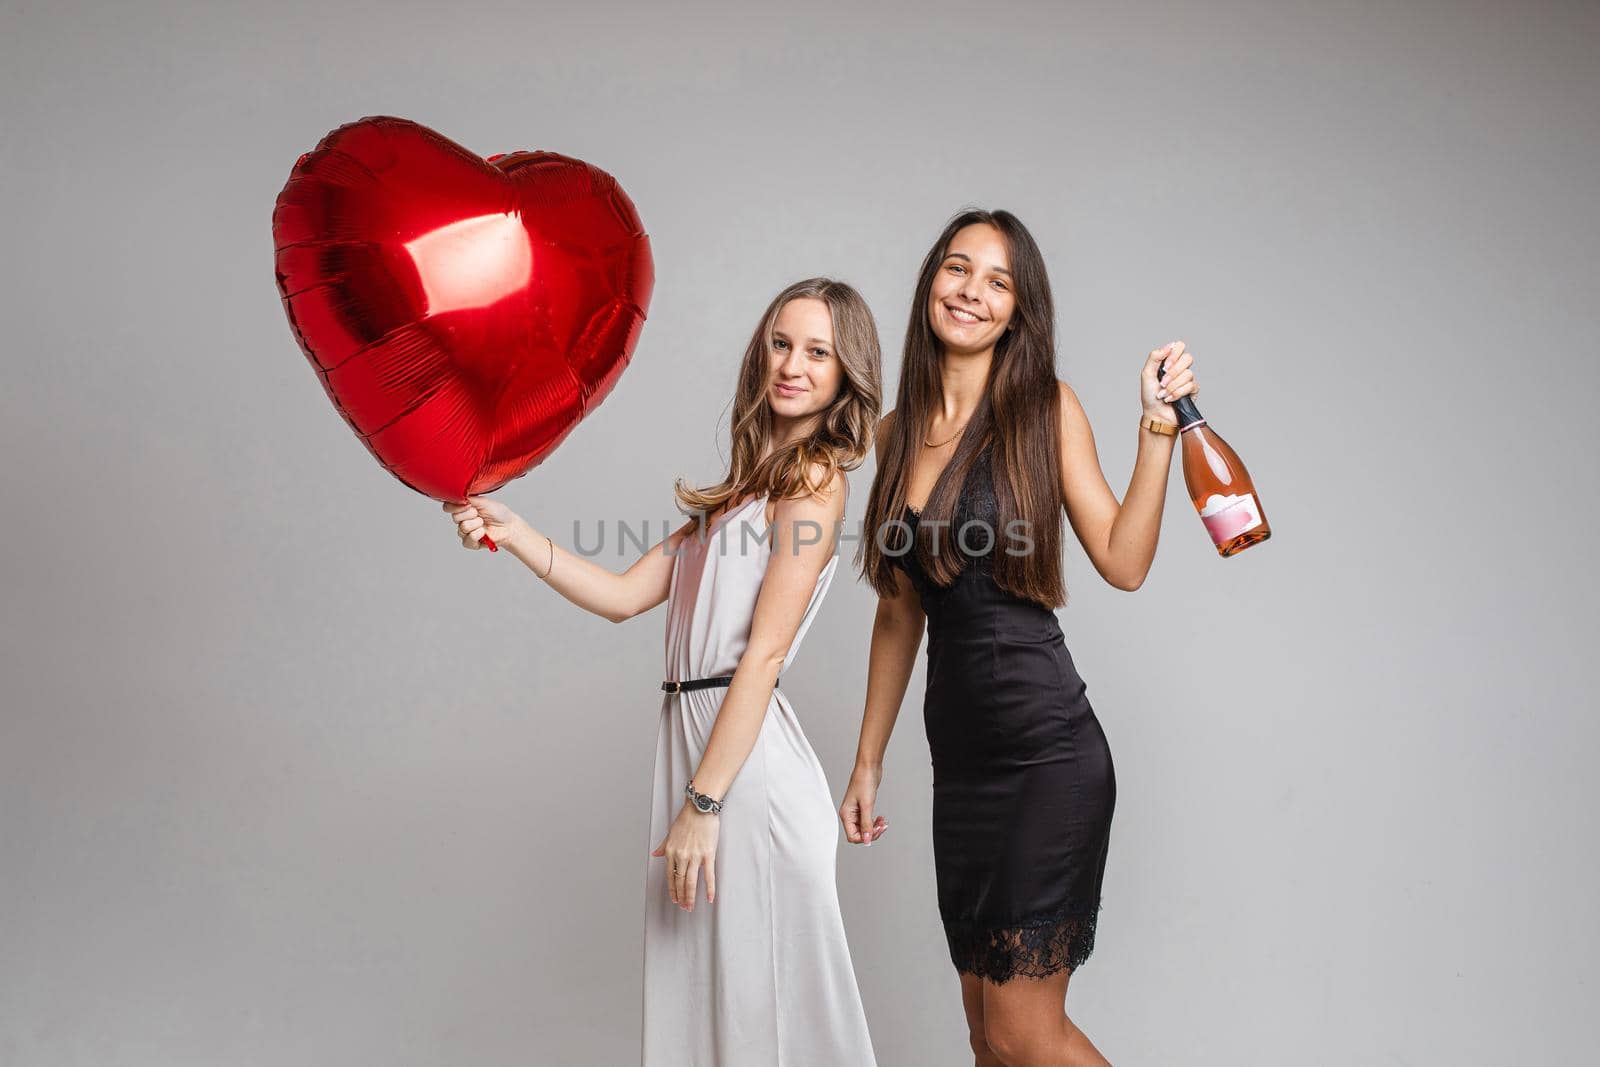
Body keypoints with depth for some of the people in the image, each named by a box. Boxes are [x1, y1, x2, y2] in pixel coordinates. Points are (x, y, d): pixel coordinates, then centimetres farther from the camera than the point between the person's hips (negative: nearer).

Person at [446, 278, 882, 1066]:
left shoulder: (815, 482, -8)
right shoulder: (748, 484, 17)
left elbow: (764, 653, -15)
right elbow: (624, 595, 13)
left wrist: (702, 803, -18)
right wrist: (510, 530, 5)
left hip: (749, 765, -8)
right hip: (693, 734, 8)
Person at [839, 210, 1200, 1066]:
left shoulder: (1045, 408, -1)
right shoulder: (898, 432, 11)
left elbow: (1122, 563, -8)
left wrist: (1158, 424, -12)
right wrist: (867, 762, 16)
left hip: (1047, 748, -5)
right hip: (959, 754, 5)